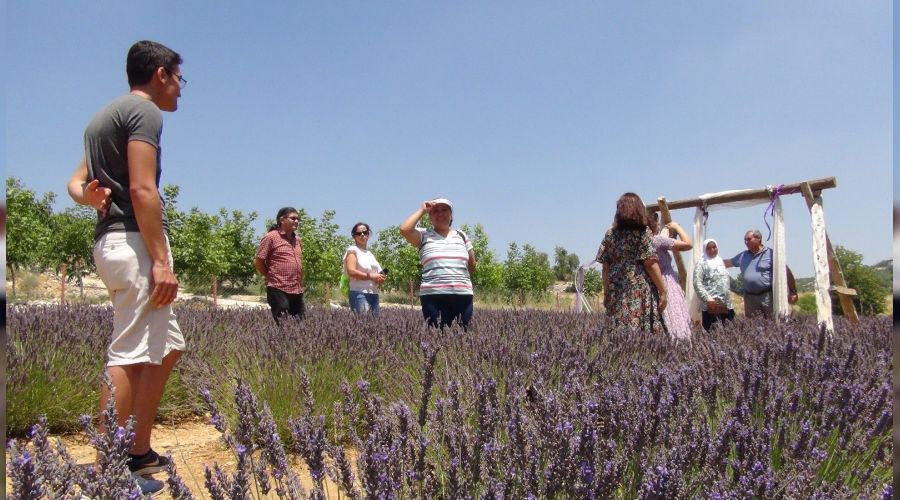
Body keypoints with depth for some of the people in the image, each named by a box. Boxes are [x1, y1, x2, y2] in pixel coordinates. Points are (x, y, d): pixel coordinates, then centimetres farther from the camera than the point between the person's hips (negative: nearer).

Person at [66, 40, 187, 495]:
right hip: (134, 242, -10)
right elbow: (142, 190, -18)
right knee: (129, 357, -8)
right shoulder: (144, 111, -7)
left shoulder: (106, 115, 23)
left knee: (167, 347, 14)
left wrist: (90, 197, -1)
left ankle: (139, 452, 21)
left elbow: (76, 182, 22)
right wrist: (162, 261, -20)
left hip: (114, 241, 10)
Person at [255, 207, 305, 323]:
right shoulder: (271, 237, -4)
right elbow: (258, 262, -3)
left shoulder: (298, 239, 16)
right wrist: (272, 277, 3)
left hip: (298, 291, 7)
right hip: (279, 290, -7)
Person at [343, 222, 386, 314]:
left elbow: (378, 272, 26)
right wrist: (371, 276, -15)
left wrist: (381, 279, 3)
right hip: (359, 294, -7)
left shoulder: (371, 254, 21)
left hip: (374, 294, 7)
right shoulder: (352, 250, 1)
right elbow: (351, 271, -13)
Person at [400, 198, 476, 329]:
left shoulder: (461, 236, 17)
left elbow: (472, 266, 24)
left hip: (463, 295, 3)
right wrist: (422, 210, 0)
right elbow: (404, 229, -11)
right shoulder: (424, 235, 8)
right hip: (433, 296, -3)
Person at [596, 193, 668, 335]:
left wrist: (606, 293, 14)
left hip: (616, 295, 4)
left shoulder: (610, 234, 9)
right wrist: (663, 291, -1)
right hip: (640, 291, -4)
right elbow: (650, 264, -5)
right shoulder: (643, 232, -1)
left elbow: (605, 267, 8)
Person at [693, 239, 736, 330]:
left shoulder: (721, 262, 20)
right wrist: (707, 298, -20)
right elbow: (697, 284, -11)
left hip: (727, 305, 7)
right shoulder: (701, 264, -1)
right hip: (711, 306, -7)